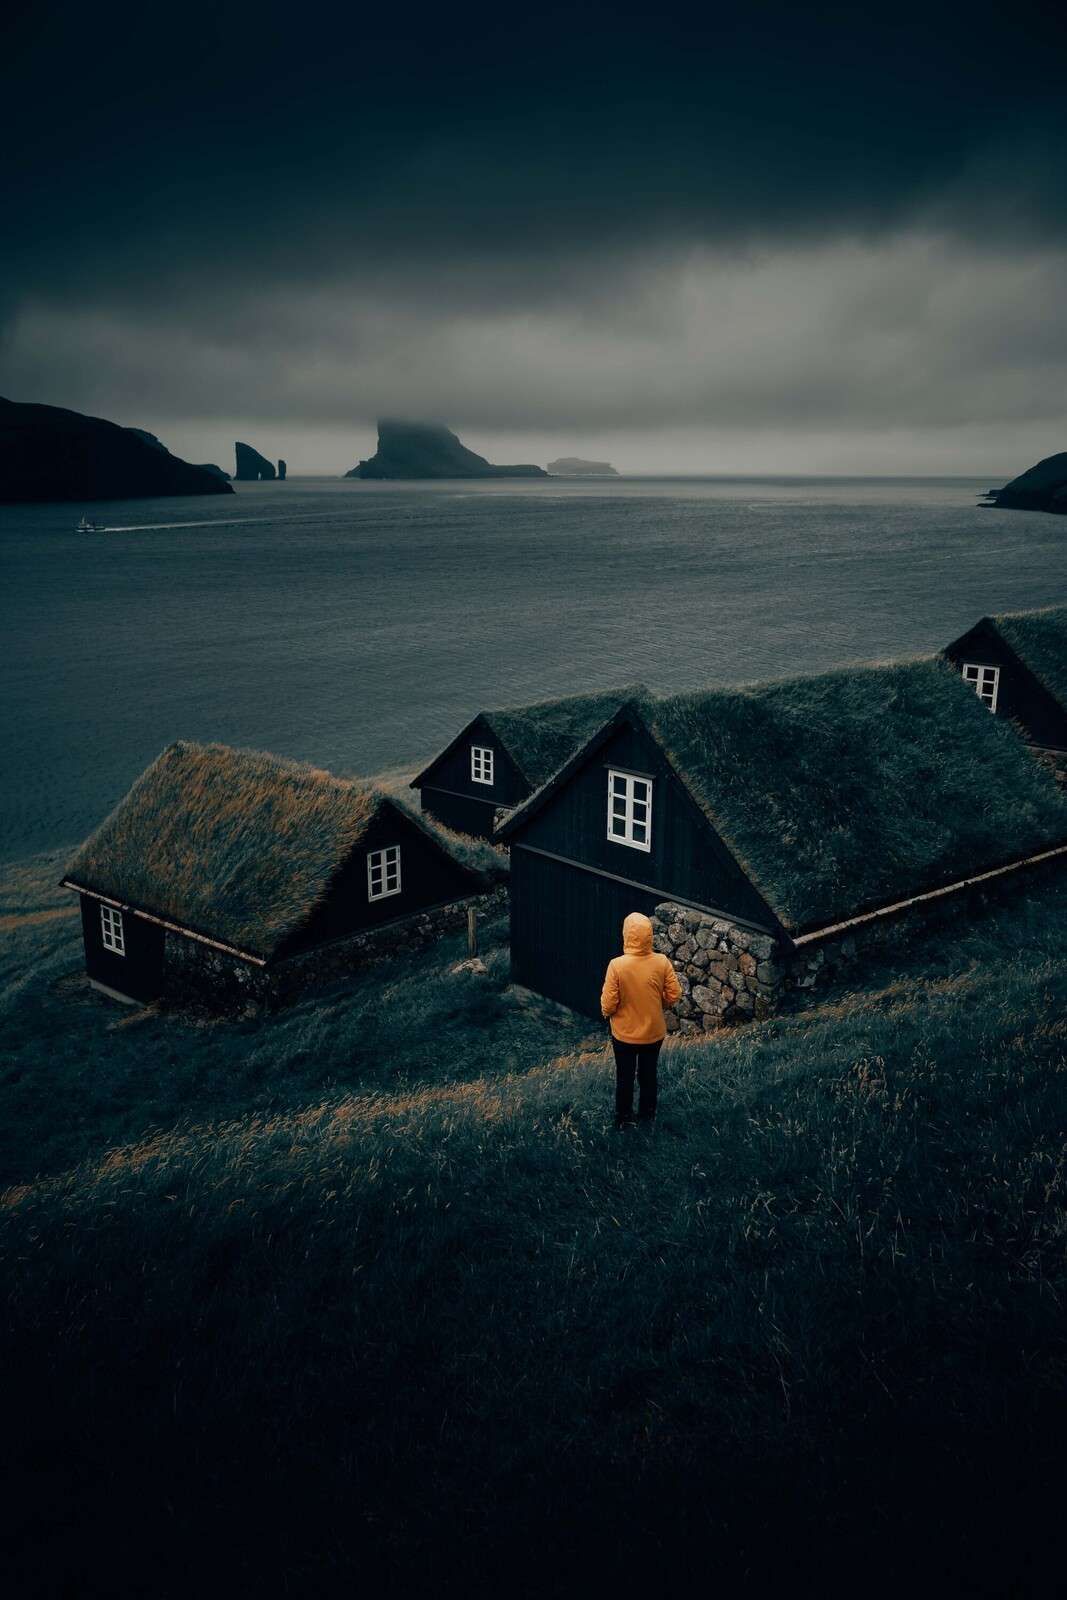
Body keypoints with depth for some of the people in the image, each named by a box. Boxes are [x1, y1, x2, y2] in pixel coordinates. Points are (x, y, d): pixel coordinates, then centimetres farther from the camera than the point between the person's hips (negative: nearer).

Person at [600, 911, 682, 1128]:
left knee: (625, 1078, 17)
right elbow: (673, 996, -7)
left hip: (624, 1033, -2)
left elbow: (608, 1005, -20)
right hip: (654, 1032, 2)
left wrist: (608, 1012, 3)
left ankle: (623, 1121, 32)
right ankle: (647, 1117, 37)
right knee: (648, 1075, 22)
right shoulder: (662, 962, -17)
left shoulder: (617, 965, -25)